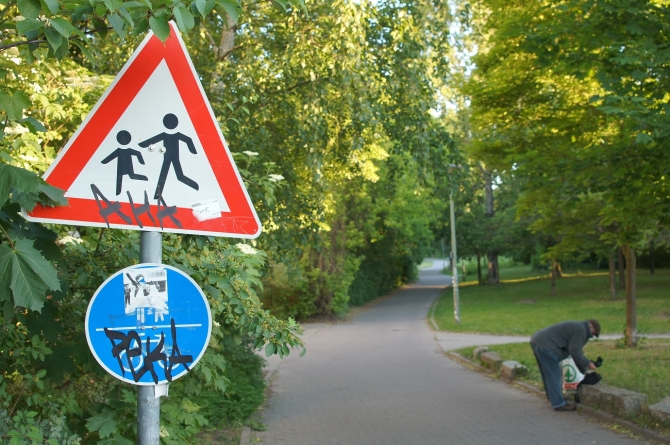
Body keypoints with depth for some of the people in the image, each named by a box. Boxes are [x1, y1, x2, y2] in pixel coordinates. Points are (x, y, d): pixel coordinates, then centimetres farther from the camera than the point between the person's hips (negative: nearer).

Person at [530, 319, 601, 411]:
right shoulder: (581, 330, -6)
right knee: (554, 376, -5)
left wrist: (584, 369, 28)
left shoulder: (576, 327, 26)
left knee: (548, 375, 22)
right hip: (546, 345, -11)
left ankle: (553, 397, 35)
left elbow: (576, 351, 30)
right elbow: (574, 351, -12)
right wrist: (587, 363, -3)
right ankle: (559, 404, -1)